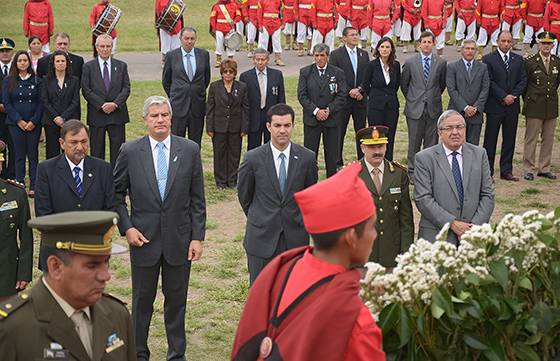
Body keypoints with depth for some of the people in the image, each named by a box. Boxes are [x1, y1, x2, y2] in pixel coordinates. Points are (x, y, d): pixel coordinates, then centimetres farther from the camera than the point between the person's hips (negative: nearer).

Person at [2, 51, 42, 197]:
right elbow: (6, 103, 0)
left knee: (33, 154, 1)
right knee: (19, 155, 2)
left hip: (34, 123, 0)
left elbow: (40, 102, 2)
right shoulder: (8, 81, 4)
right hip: (16, 123, 0)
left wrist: (34, 121, -8)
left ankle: (33, 186, 5)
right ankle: (19, 185, 6)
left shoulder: (36, 80, 5)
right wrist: (19, 121, -9)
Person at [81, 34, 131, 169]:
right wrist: (102, 105, -13)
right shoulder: (88, 66, 4)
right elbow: (86, 90, -3)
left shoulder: (121, 66, 10)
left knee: (118, 150, 2)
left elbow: (126, 88, 3)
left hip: (117, 114, 1)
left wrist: (115, 104, -12)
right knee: (97, 151, 4)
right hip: (96, 115, -1)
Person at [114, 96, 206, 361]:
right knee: (142, 300, 11)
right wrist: (126, 228, -7)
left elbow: (197, 199, 1)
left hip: (179, 239, 1)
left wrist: (197, 237, -2)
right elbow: (117, 194, 4)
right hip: (144, 238, 0)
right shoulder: (130, 152, -4)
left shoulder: (190, 150, -2)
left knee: (176, 300, 11)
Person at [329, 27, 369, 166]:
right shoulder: (336, 54, -3)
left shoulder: (364, 54, 11)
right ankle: (337, 162, 8)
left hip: (361, 100, 4)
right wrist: (349, 91, -13)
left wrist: (362, 91, -5)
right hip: (343, 99, -4)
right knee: (339, 132, 1)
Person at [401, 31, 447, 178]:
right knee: (414, 141, 2)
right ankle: (412, 170, 10)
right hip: (415, 108, -1)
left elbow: (443, 83, 15)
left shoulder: (441, 63, 3)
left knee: (431, 141, 4)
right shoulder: (410, 62, 1)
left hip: (433, 108, 1)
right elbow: (404, 83, 11)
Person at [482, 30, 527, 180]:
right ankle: (488, 172, 5)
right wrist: (504, 97, -14)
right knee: (490, 140, 0)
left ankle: (506, 171, 14)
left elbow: (523, 80, 7)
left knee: (509, 140, 7)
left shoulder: (518, 59, 11)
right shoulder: (488, 59, -2)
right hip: (495, 106, -4)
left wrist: (513, 96, -8)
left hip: (512, 106, 4)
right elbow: (489, 82, -8)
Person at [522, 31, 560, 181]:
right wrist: (528, 101, 4)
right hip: (534, 107, -4)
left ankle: (544, 168, 18)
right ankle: (529, 169, 6)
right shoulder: (530, 63, -5)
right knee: (531, 139, -1)